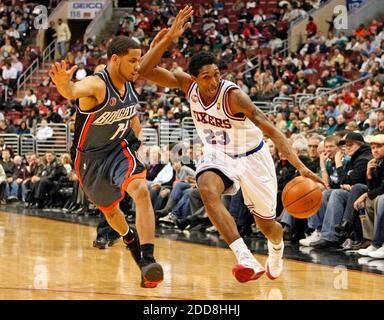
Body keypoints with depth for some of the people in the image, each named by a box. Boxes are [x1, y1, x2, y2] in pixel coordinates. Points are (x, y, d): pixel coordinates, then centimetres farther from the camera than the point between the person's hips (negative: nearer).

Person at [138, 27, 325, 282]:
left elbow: (272, 131, -33)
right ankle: (246, 259, -37)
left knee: (266, 224, 10)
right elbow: (146, 71, -23)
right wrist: (166, 40, -37)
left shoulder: (233, 96, -31)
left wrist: (300, 167, -44)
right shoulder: (188, 85, -17)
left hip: (251, 156, -3)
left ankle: (277, 248, 51)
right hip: (218, 155, 3)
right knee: (208, 191, -33)